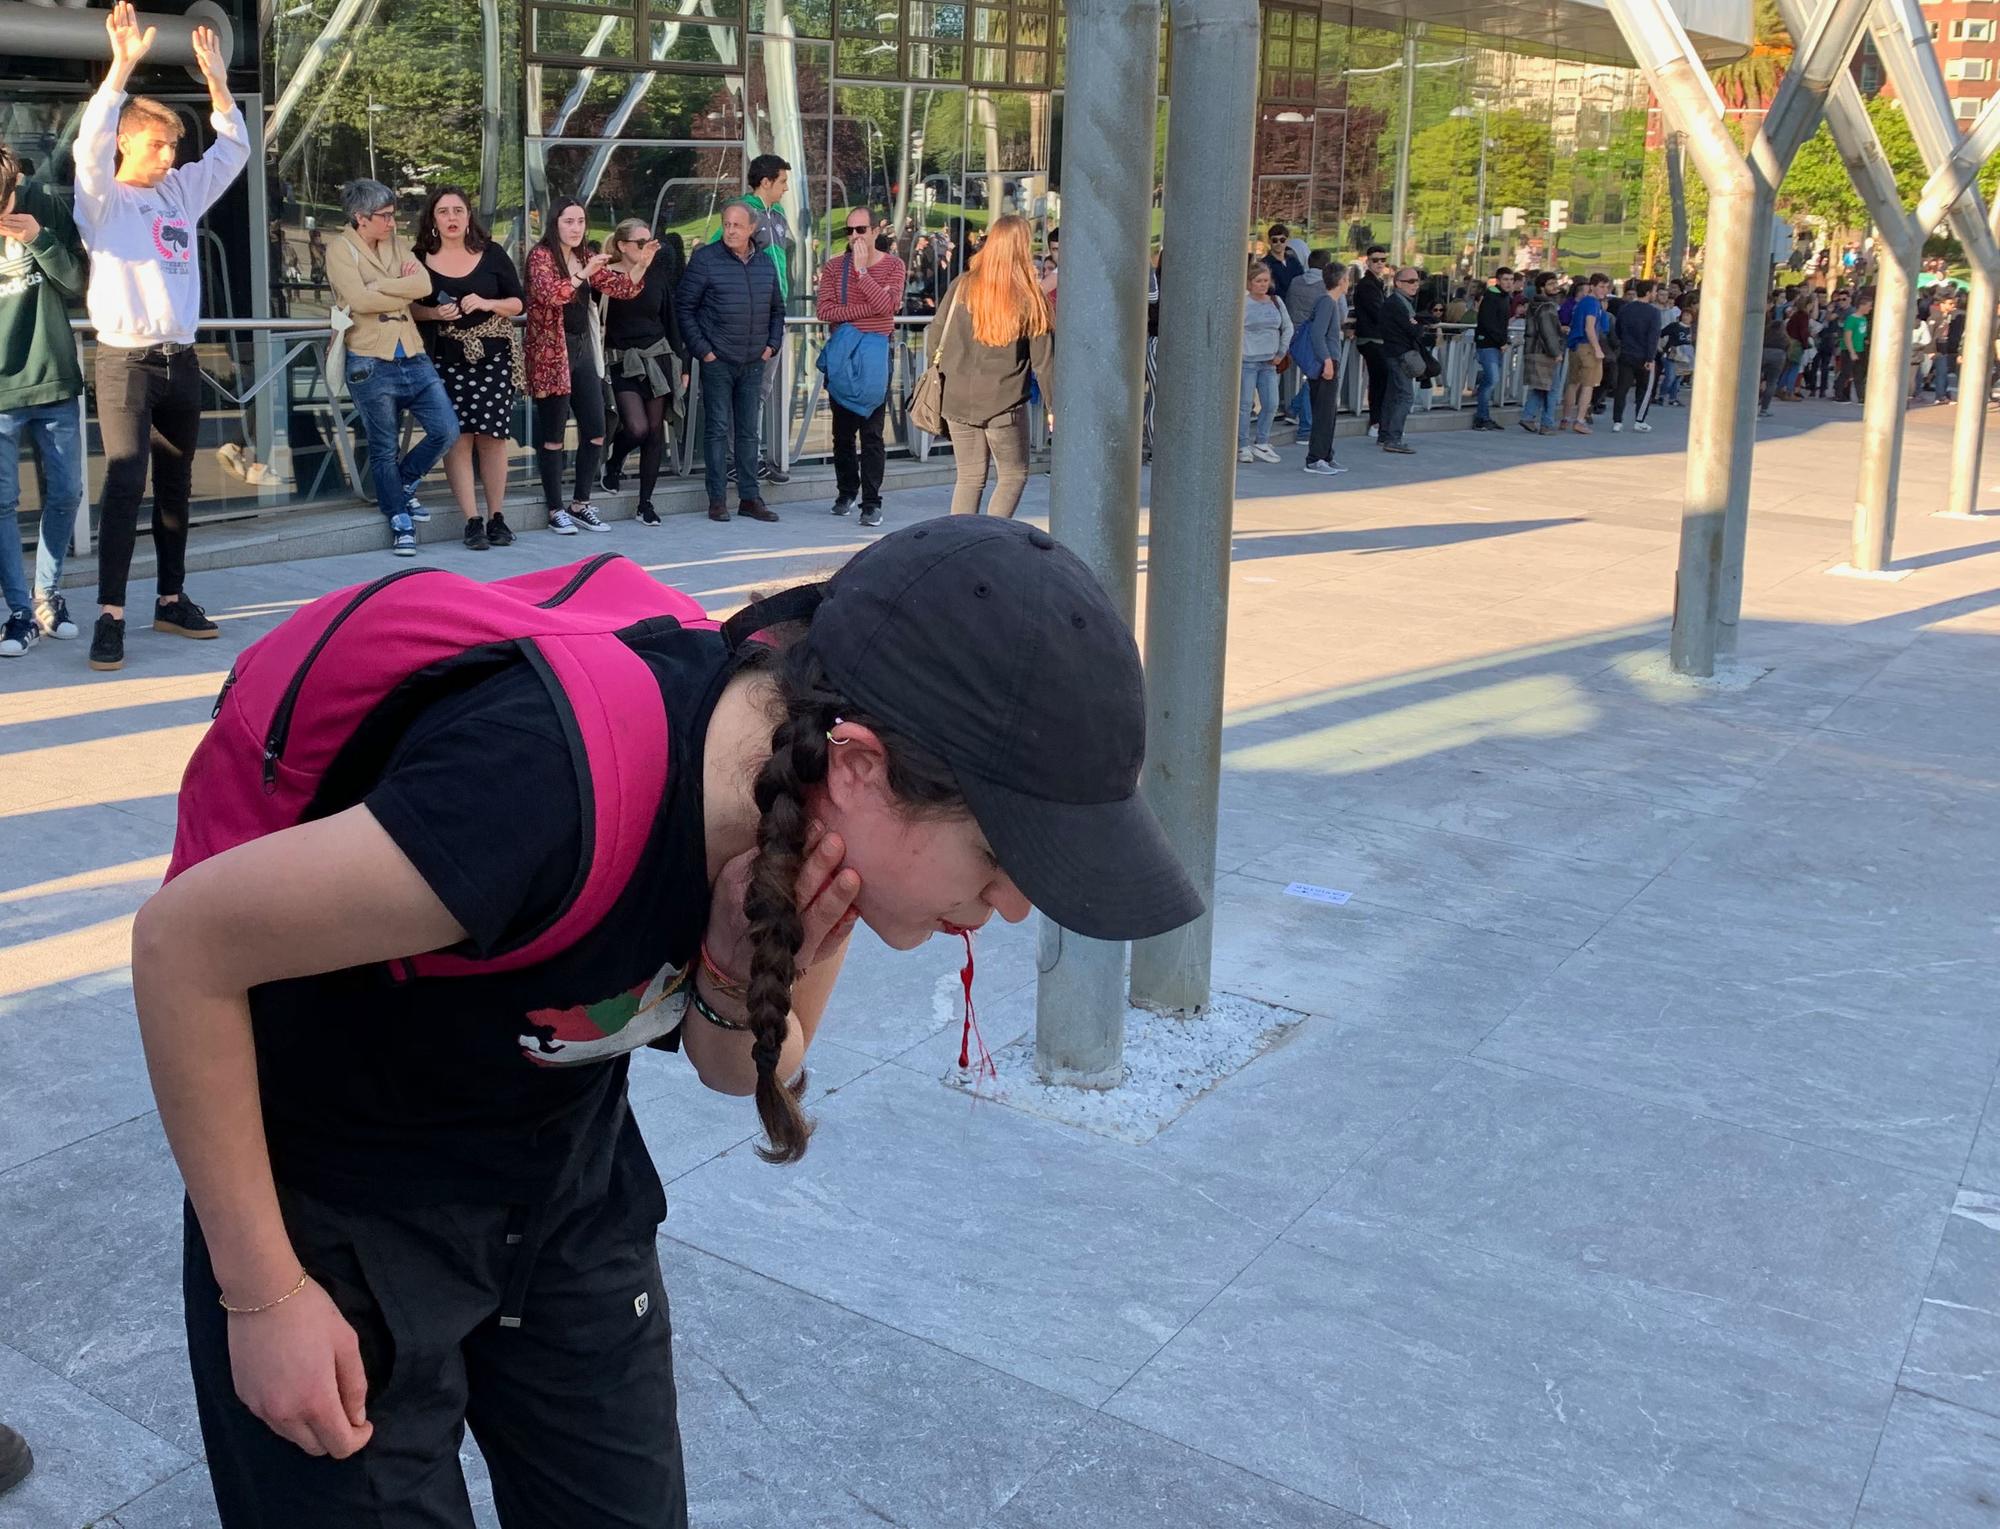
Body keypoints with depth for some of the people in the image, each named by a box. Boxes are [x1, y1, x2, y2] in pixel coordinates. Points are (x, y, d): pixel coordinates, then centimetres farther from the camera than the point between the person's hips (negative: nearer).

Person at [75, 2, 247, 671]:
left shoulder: (182, 193, 13)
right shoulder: (103, 200, -2)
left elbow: (233, 149, 14)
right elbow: (91, 142, -20)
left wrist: (216, 79, 4)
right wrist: (122, 65, -26)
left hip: (180, 359, 6)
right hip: (126, 360, -6)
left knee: (176, 485, 11)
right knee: (124, 484, -13)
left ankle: (171, 599, 20)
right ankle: (110, 616, -12)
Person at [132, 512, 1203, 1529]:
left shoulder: (826, 820, -19)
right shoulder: (554, 798, -39)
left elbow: (738, 1073, -1)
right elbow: (182, 945, -25)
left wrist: (738, 980, -25)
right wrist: (264, 1296, -17)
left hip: (569, 1179, 5)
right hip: (341, 1196, -5)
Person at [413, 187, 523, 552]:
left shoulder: (492, 254, 6)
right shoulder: (419, 258, 5)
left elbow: (518, 302, 7)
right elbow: (408, 307, 8)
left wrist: (487, 304, -10)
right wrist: (434, 313, -12)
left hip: (493, 356, 0)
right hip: (445, 360, 0)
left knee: (492, 434, -3)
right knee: (457, 437, -5)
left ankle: (496, 516, 8)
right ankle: (473, 520, -1)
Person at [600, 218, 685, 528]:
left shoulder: (658, 275, 8)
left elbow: (671, 319, 12)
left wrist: (681, 363, 11)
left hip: (658, 358, 4)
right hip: (622, 362, -4)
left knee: (656, 431, 2)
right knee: (637, 428, -17)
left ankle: (645, 503, 11)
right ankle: (614, 463, 18)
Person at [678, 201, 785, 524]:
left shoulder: (766, 265, 9)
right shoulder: (706, 259, -5)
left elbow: (777, 309, 21)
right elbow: (684, 306, -5)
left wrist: (772, 344, 8)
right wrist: (701, 349, -10)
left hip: (753, 363, 4)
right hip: (717, 361, -4)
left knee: (748, 431, 9)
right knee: (718, 430, -2)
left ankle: (749, 497, 15)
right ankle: (717, 499, 3)